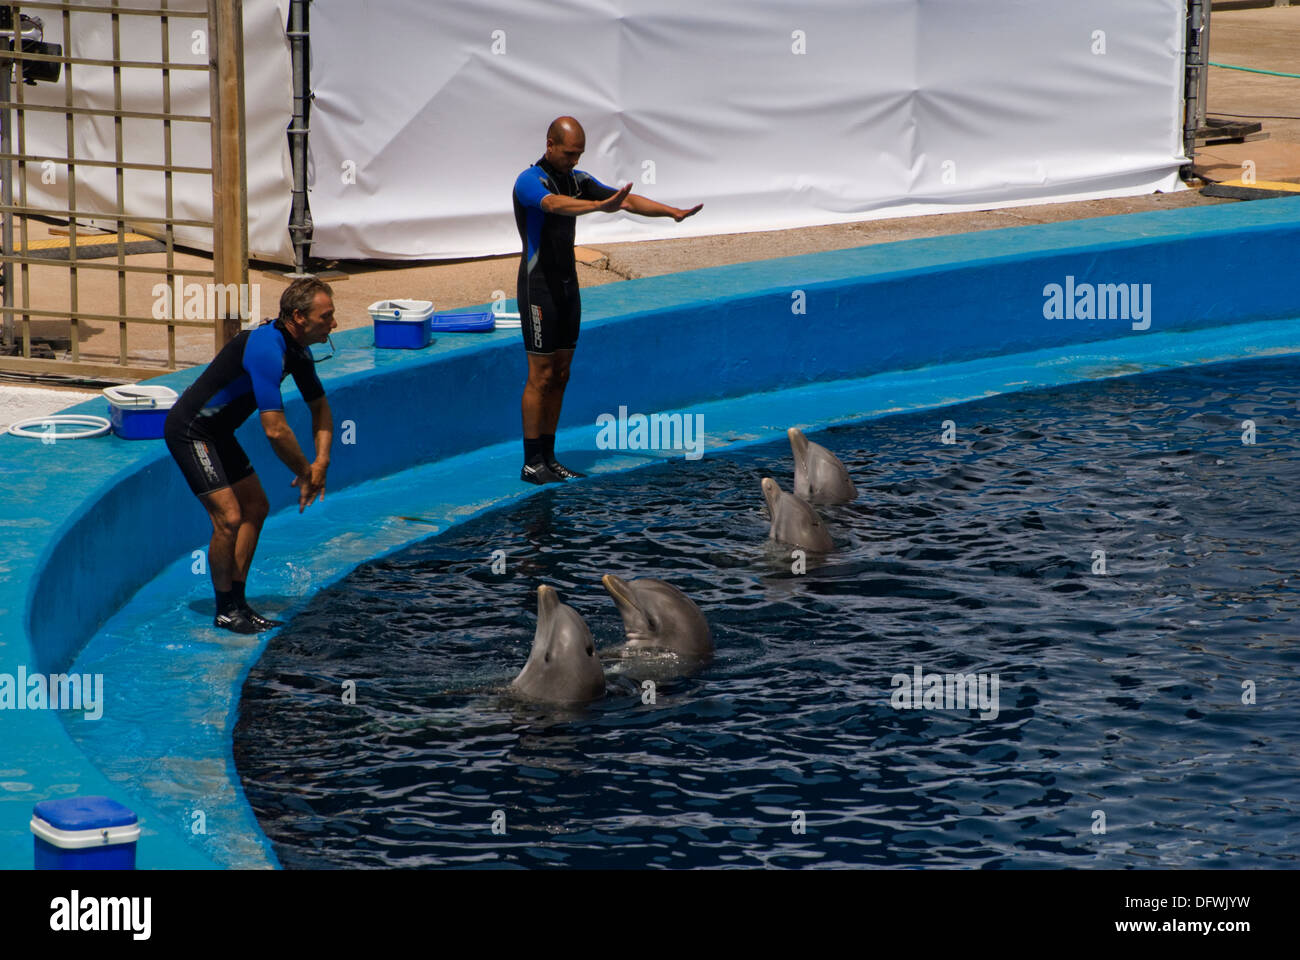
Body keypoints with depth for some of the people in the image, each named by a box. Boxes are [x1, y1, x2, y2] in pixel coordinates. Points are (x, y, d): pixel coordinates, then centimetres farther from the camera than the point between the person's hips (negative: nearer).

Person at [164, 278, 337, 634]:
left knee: (256, 507, 11)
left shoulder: (298, 350, 1)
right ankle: (225, 611, 0)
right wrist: (305, 473, -19)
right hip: (189, 430, -10)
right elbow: (275, 430, -34)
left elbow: (319, 406, 15)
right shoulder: (266, 350, -31)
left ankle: (237, 601, 19)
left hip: (217, 431, 10)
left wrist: (321, 463, 1)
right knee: (228, 517, -14)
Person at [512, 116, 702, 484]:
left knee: (560, 375, 9)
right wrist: (601, 206, -54)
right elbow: (555, 204, -37)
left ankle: (548, 457, 14)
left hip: (567, 285, 8)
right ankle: (532, 463, -2)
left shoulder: (577, 179, 10)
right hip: (539, 288, -8)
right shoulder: (530, 181, -15)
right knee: (541, 376, -7)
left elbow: (628, 199, 8)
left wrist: (673, 212, -6)